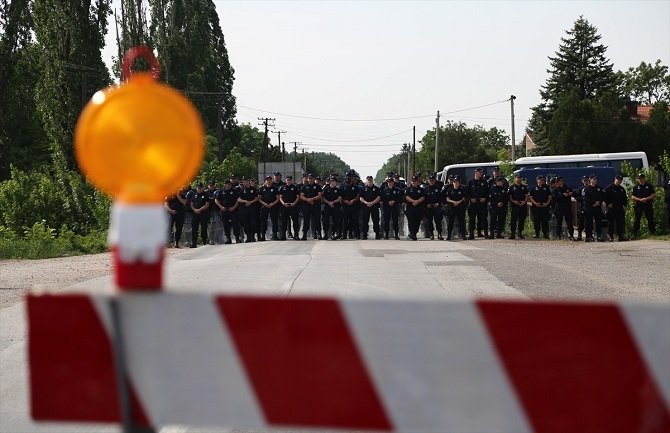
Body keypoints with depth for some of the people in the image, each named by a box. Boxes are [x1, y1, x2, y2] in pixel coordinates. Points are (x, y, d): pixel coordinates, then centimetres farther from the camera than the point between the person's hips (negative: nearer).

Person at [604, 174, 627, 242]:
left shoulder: (622, 189, 18)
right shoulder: (609, 188, 0)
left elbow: (625, 198, 24)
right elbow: (605, 197, -2)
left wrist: (624, 205, 10)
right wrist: (608, 203, -10)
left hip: (620, 208, 5)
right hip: (611, 208, -5)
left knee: (621, 222, 2)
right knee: (611, 223, -4)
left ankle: (620, 236, 6)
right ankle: (611, 237, -2)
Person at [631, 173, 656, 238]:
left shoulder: (649, 186, 10)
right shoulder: (636, 187, 11)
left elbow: (654, 195, 3)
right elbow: (633, 197, 5)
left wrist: (646, 198, -12)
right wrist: (640, 199, -11)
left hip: (648, 205, -1)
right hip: (638, 205, 1)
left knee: (650, 219, 0)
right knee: (637, 220, -2)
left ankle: (652, 233, 5)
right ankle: (635, 234, -1)